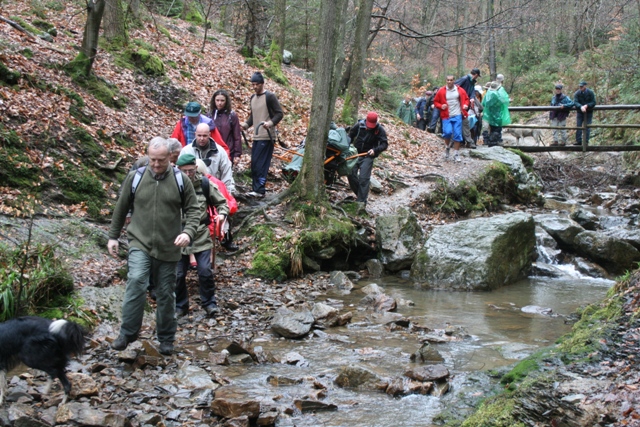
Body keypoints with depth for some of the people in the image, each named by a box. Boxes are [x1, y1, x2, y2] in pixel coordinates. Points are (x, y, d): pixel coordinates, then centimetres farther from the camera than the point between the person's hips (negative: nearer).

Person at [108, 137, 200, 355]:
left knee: (166, 294, 8)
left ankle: (166, 339, 23)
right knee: (136, 282, -23)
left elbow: (193, 210, 2)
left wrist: (188, 232, -16)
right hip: (140, 244, -1)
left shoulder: (181, 180, -1)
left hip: (168, 248, 1)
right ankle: (128, 332, -13)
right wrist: (113, 236, 13)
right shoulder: (135, 177, 0)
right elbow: (121, 208, 10)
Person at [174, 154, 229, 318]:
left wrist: (222, 214, -10)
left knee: (205, 271, -5)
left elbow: (221, 202, 10)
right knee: (178, 275, 5)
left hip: (201, 237, 0)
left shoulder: (204, 184, -1)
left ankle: (209, 303, 16)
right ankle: (180, 306, 24)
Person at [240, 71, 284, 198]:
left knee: (260, 163, -13)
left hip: (267, 136, -8)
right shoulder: (252, 98, 16)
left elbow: (279, 113, -10)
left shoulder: (269, 97, -7)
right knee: (254, 164, 8)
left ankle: (260, 189, -13)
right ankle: (256, 188, 13)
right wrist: (246, 124, 8)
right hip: (257, 136, 8)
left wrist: (270, 123, -25)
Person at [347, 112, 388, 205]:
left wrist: (375, 150, -27)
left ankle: (361, 201, -6)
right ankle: (359, 193, 21)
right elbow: (350, 135, 8)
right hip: (356, 153, 3)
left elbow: (384, 144, -11)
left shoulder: (380, 130, -11)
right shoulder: (359, 125, -6)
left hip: (368, 156, -3)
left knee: (364, 178, -11)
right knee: (351, 174, 1)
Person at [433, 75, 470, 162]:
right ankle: (447, 147, 12)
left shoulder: (460, 90, 4)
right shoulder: (441, 91, 1)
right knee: (447, 132, -18)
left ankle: (456, 154, 10)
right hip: (446, 116, -1)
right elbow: (435, 101, 8)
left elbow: (466, 99, 16)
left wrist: (466, 105, -4)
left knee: (457, 135, 0)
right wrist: (441, 106, -11)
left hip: (457, 116, 1)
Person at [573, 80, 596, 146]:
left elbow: (593, 102, -8)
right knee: (578, 126, -3)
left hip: (588, 112, -1)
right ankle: (578, 141, 3)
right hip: (580, 112, 1)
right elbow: (575, 102, -18)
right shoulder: (577, 93, -6)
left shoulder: (590, 93, -7)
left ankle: (586, 141, 2)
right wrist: (581, 107, -36)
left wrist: (587, 105, -26)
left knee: (587, 127, -1)